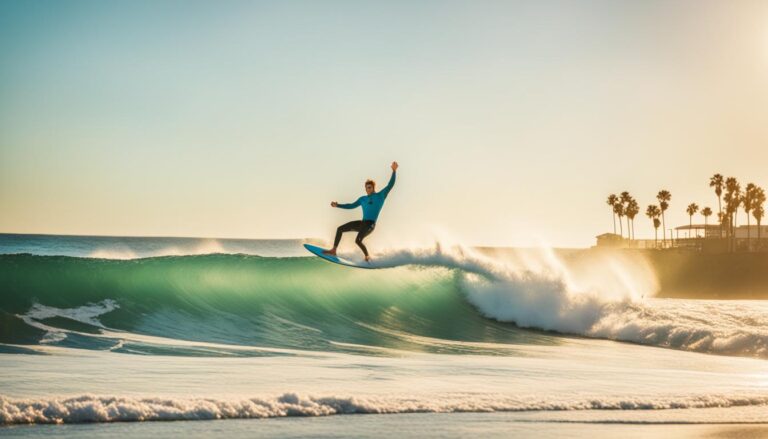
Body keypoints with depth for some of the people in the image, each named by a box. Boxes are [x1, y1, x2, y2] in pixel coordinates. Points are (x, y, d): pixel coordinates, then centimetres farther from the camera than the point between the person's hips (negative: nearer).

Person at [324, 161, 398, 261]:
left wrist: (394, 171, -15)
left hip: (370, 224, -7)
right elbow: (352, 206, 26)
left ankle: (367, 256, -5)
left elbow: (390, 185, -6)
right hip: (362, 223, 7)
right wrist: (337, 205, 19)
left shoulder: (380, 196, 2)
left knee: (358, 240, -27)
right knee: (340, 229, 4)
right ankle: (333, 250, 6)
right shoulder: (363, 199, 18)